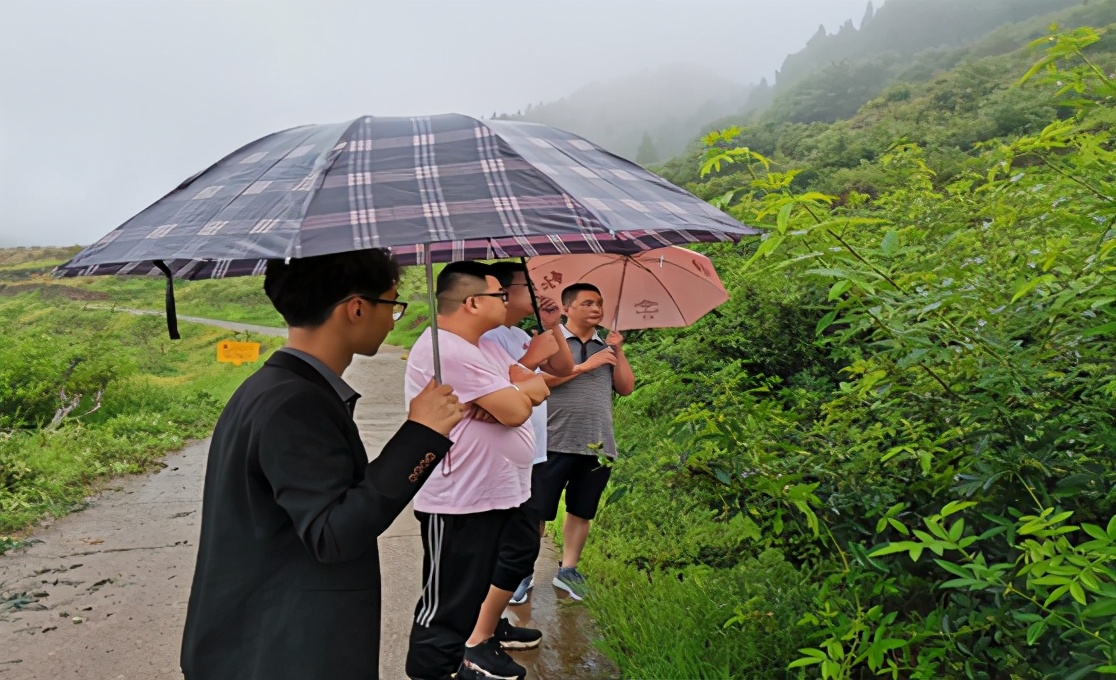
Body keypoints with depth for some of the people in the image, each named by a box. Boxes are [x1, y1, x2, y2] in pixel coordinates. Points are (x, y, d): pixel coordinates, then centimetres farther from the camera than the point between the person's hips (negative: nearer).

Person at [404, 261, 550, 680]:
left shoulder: (486, 347, 12)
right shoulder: (446, 349, -22)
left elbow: (538, 388, 5)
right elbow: (516, 411, -24)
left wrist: (511, 393, -15)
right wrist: (515, 394, -2)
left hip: (496, 495, 10)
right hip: (458, 503, -10)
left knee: (471, 595, 22)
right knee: (446, 608, 3)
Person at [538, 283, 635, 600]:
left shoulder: (606, 347, 14)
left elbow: (626, 388, 7)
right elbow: (540, 379, -17)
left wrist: (618, 351, -3)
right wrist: (585, 366, -16)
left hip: (597, 445, 5)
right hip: (555, 443, -5)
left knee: (582, 512, 12)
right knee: (538, 511, 0)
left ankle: (568, 569, 24)